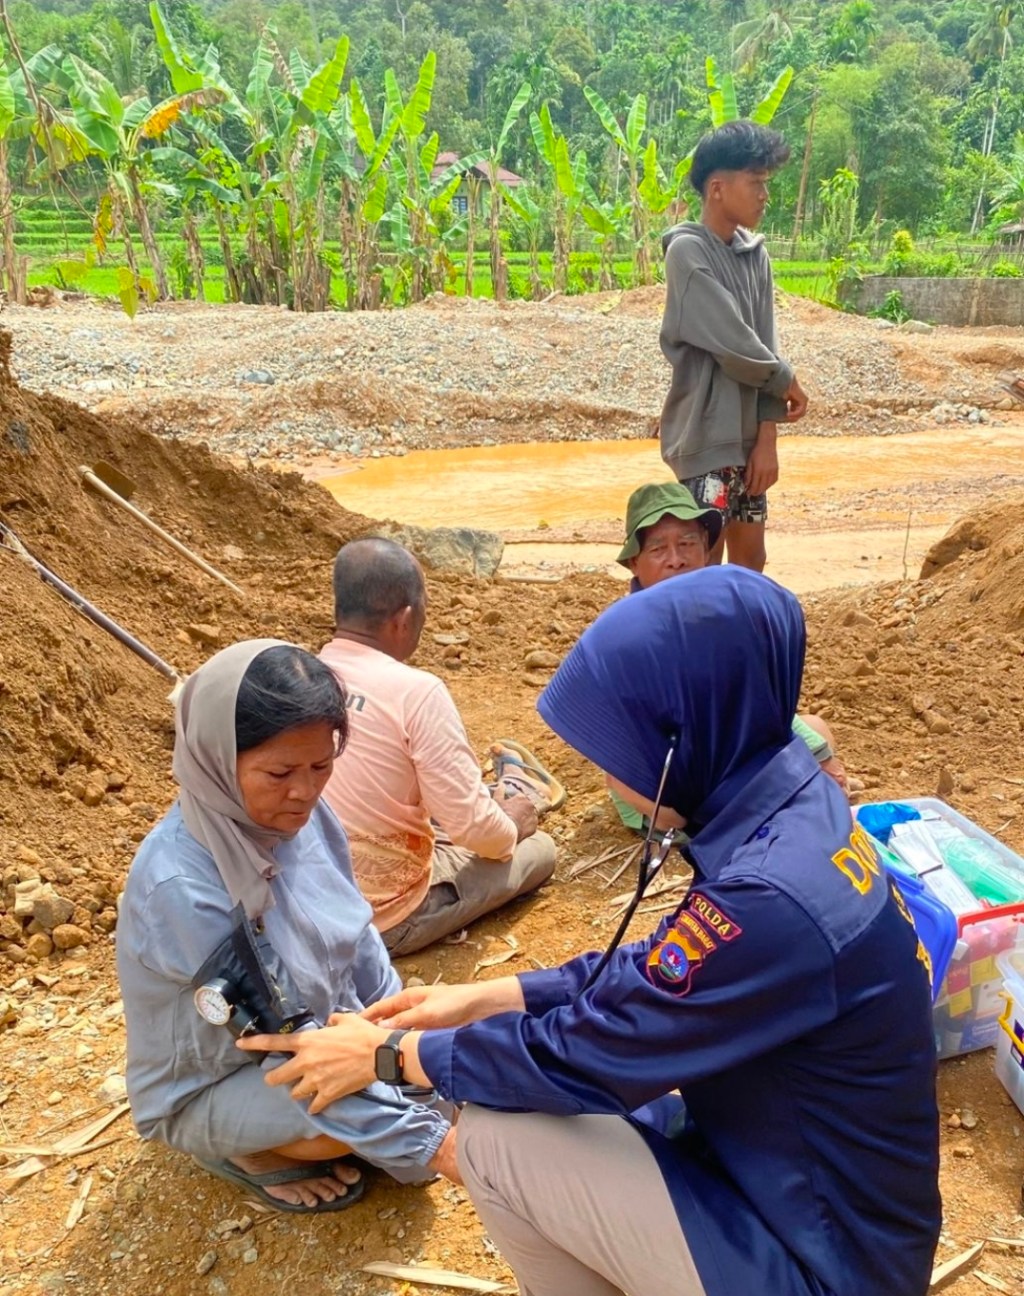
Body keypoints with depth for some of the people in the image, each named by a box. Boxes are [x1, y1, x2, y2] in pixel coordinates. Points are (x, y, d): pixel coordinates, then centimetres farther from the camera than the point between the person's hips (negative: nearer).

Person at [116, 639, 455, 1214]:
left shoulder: (301, 814, -15)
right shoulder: (181, 883, -34)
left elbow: (358, 939, 0)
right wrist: (427, 1142, -29)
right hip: (210, 1086, -6)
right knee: (366, 1109, -28)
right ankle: (253, 1154, 2)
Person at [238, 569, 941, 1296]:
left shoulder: (771, 899, -34)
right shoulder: (793, 807, -6)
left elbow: (582, 1059, -23)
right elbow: (655, 974, 6)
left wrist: (390, 1051, -8)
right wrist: (482, 998, 5)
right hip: (792, 1165, 8)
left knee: (494, 1137, -8)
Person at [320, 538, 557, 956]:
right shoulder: (416, 691, -23)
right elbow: (469, 826, -20)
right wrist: (512, 831, 3)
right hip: (384, 919, -5)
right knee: (538, 848, 12)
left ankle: (507, 796, 46)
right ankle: (514, 801, 39)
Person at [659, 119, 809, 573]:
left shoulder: (754, 254, 9)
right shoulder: (688, 251, -13)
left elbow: (764, 345, 5)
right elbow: (733, 344, -18)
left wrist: (767, 437, -2)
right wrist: (787, 382, -2)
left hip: (747, 434, 7)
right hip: (706, 434, -7)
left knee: (750, 557, 13)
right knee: (704, 561, -3)